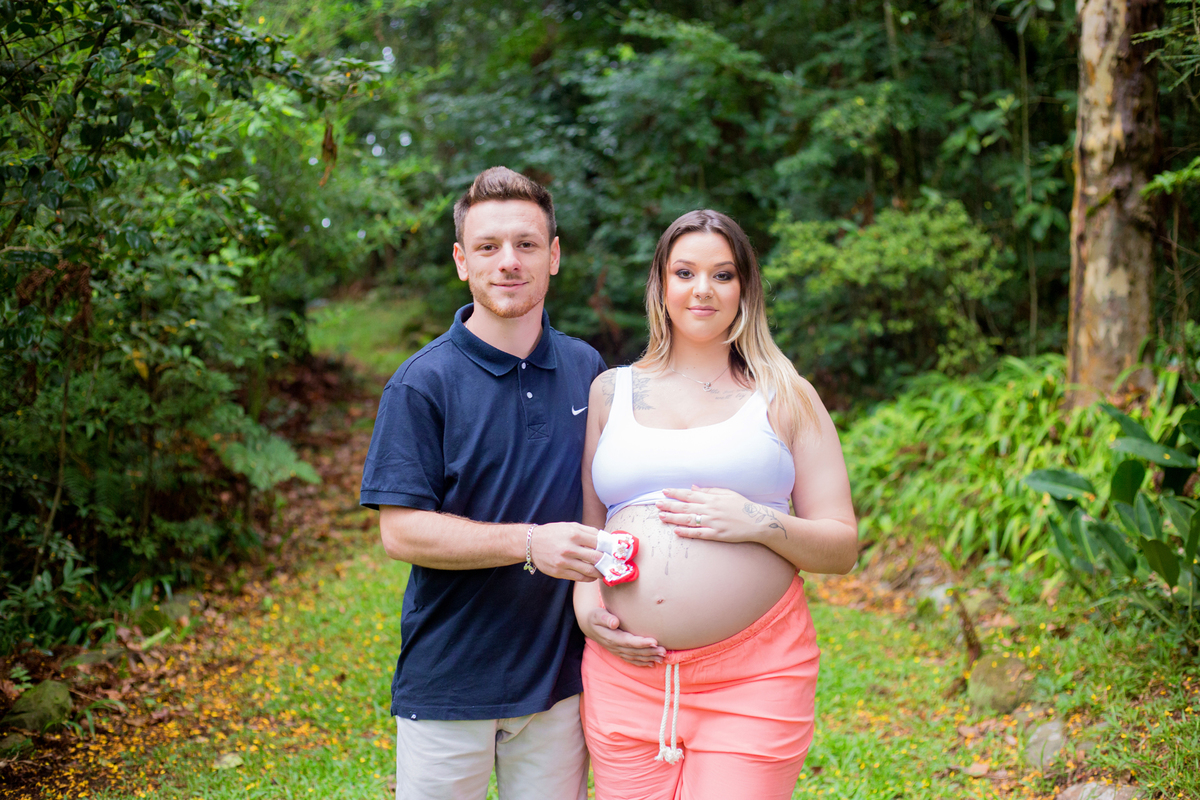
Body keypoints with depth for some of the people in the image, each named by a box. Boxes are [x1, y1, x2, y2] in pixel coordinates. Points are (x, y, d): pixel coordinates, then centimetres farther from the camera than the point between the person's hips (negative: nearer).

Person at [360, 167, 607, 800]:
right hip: (448, 681, -4)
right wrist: (530, 543, -23)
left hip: (560, 674, 4)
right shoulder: (422, 384, -9)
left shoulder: (587, 370, 6)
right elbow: (401, 531, -13)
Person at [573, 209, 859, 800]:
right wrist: (584, 601, -2)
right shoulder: (611, 391, 14)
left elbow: (843, 546, 6)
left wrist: (761, 522, -12)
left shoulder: (784, 397, 8)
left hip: (755, 674, -2)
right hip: (627, 671, 2)